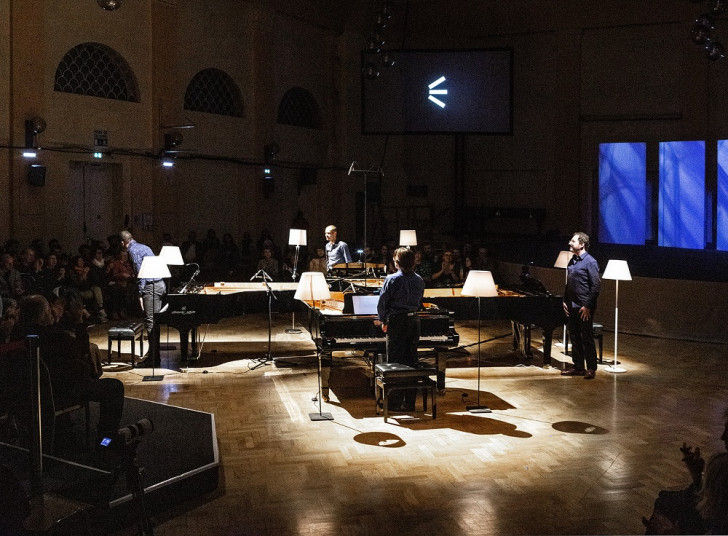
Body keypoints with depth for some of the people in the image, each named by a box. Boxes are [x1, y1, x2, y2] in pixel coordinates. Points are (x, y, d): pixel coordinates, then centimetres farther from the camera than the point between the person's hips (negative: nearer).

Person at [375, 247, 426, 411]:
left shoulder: (392, 279, -10)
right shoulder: (419, 280, 6)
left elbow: (382, 303, -7)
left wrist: (383, 322, 6)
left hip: (397, 322, -5)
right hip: (414, 320, 5)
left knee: (395, 361, 2)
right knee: (411, 360, 9)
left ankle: (395, 402, 5)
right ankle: (410, 402, 14)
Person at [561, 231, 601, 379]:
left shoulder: (590, 262, -12)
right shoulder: (572, 261, 13)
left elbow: (596, 286, -16)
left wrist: (588, 306, -18)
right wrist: (565, 301, 12)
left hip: (584, 308, -8)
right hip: (572, 307, 8)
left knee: (587, 338, -1)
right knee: (575, 338, 12)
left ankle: (591, 369, 8)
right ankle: (578, 367, 21)